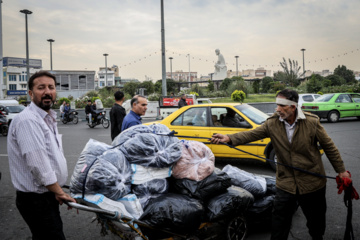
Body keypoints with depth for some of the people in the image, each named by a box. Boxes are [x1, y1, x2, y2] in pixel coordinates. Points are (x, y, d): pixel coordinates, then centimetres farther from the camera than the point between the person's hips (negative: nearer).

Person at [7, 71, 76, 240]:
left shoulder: (48, 118, 13)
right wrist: (59, 192, -15)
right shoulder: (28, 120, -20)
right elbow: (38, 164, -25)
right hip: (36, 199, -10)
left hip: (48, 194, 10)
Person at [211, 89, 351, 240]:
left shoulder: (312, 122, -11)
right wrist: (229, 138, -33)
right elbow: (251, 134, -17)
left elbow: (329, 147, -2)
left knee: (316, 220, 20)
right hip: (285, 183, 1)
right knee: (279, 222, 7)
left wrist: (341, 170, 4)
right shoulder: (272, 123, -8)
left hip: (312, 182, 0)